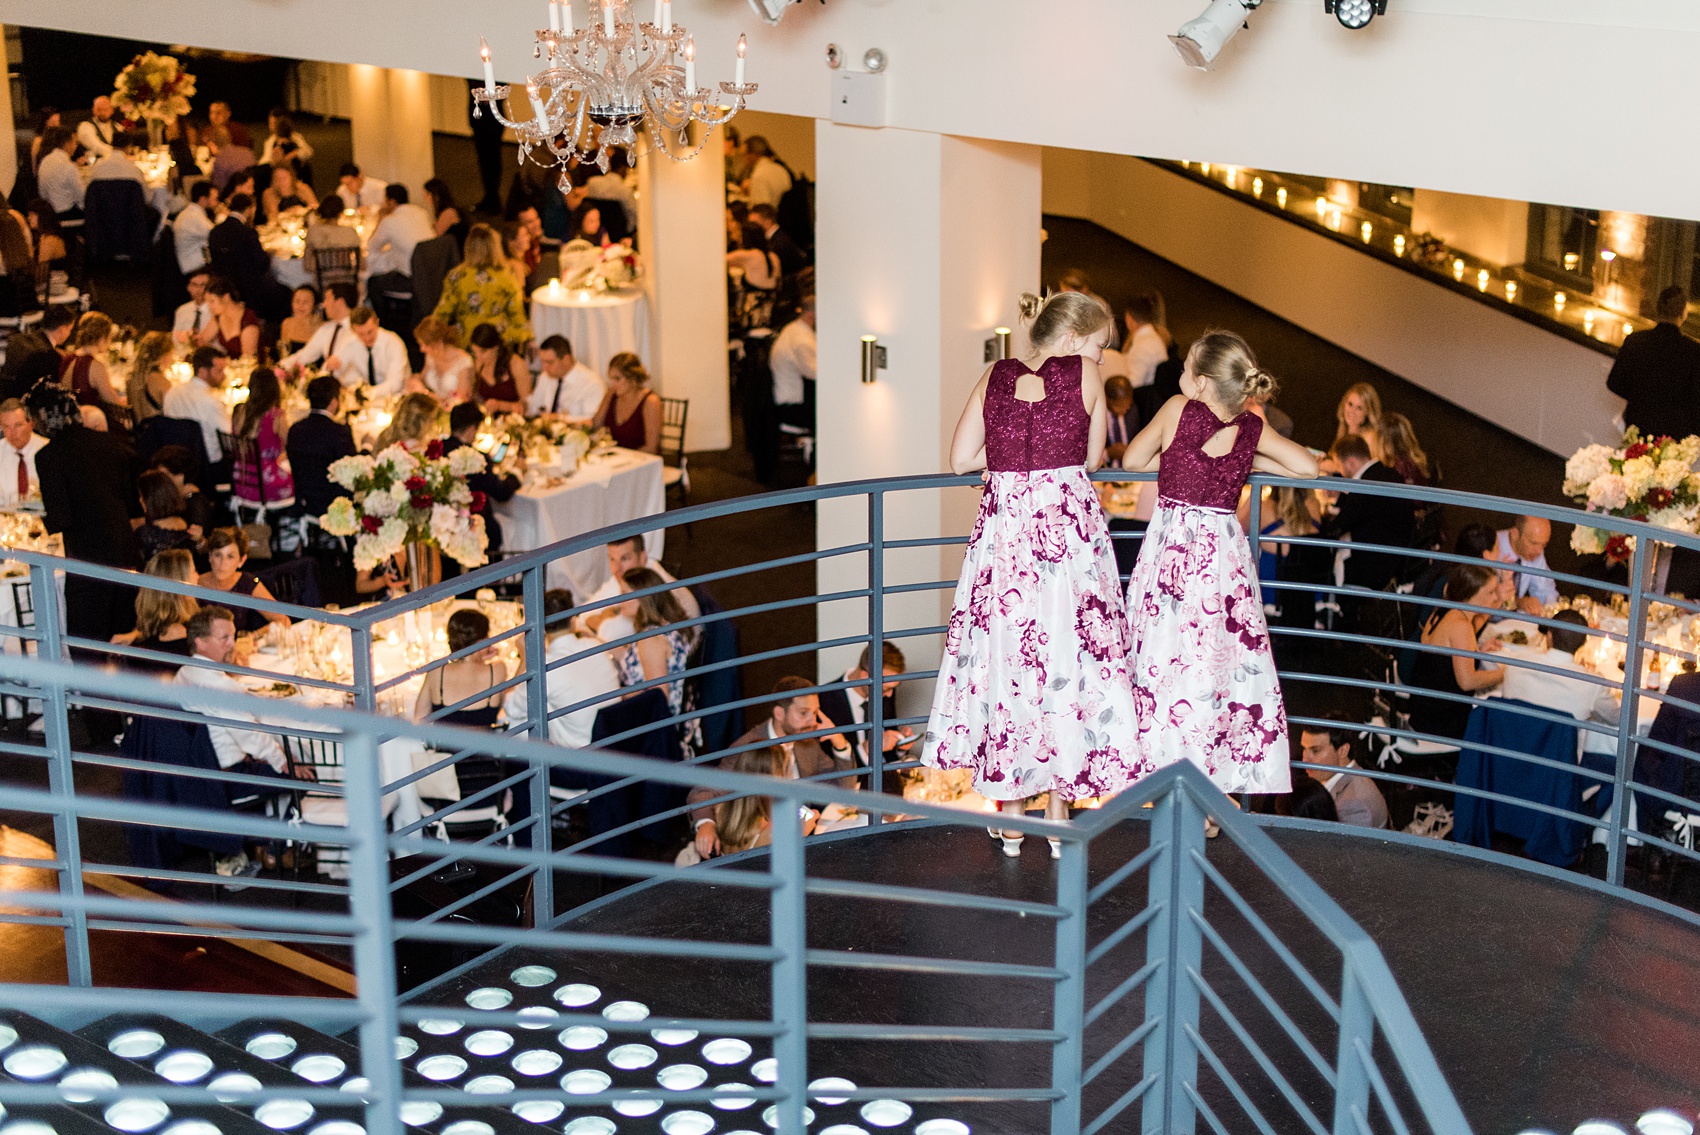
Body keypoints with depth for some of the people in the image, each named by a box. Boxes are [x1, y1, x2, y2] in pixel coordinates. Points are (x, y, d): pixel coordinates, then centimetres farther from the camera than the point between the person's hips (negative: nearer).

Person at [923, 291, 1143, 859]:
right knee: (1067, 660, 8)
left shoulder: (996, 376, 7)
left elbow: (961, 459, 6)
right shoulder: (1083, 374, -1)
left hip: (1003, 532, 3)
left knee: (1006, 660, 10)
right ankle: (1059, 816, 14)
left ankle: (1010, 817, 17)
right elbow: (1092, 458, 5)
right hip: (1068, 529, -2)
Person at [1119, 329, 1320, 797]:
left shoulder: (1178, 409, -3)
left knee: (1165, 664, 4)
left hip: (1170, 551, -2)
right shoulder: (1252, 430, 3)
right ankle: (1219, 781, 11)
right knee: (1225, 664, 8)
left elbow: (1132, 459, 8)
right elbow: (1308, 466, 10)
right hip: (1224, 556, 2)